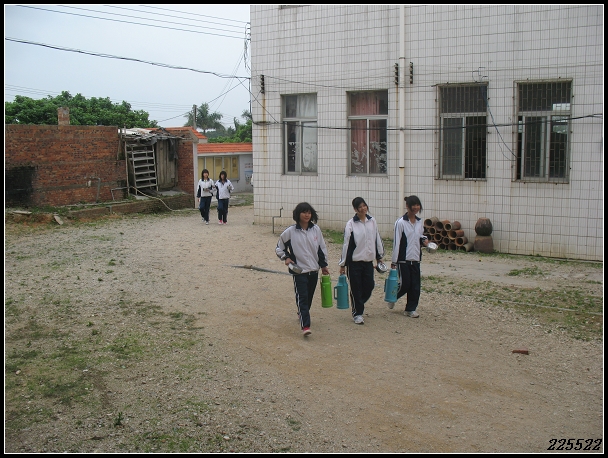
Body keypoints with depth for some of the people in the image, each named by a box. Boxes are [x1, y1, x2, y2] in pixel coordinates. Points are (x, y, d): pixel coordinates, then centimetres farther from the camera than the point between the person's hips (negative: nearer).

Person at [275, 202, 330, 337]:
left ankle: (302, 314, 42)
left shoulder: (316, 230, 3)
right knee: (302, 297, -11)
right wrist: (285, 258, -7)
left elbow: (322, 248, 12)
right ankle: (305, 326, -16)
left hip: (314, 269, 4)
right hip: (299, 270, -4)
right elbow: (280, 246, 6)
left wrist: (323, 265, 13)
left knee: (309, 296, 15)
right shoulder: (291, 231, -7)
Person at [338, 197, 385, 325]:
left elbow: (377, 239, 14)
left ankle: (358, 306, 33)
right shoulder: (351, 224, -9)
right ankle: (357, 313, 16)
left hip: (368, 260, 4)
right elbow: (346, 244, -7)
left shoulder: (372, 221, 4)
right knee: (356, 289, 1)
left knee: (369, 287, 8)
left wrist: (379, 256, 18)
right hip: (354, 261, -4)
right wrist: (342, 264, -6)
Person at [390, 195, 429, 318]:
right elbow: (396, 242, -10)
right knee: (405, 284, -2)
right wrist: (393, 261, -10)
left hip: (416, 259, 6)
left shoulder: (420, 222, 9)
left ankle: (410, 309, 16)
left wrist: (424, 240, 0)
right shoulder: (401, 222, -11)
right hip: (404, 259, -6)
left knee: (415, 286, 4)